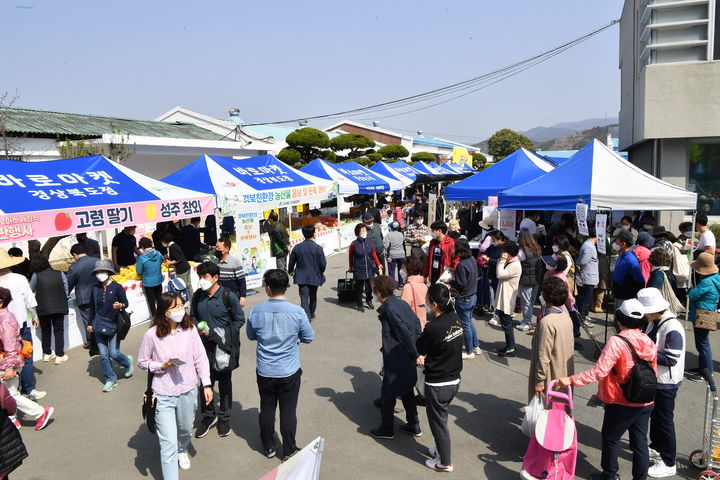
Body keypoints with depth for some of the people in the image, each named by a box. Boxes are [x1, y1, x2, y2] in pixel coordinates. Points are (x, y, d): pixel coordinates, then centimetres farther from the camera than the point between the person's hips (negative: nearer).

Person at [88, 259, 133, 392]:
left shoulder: (117, 287, -7)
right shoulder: (96, 289, 5)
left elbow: (125, 303, -3)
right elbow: (92, 307, 16)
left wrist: (120, 305, -26)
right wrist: (90, 323, 16)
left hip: (114, 325, -4)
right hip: (99, 326, 4)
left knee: (114, 353, -5)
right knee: (103, 355, 4)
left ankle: (127, 362, 27)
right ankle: (111, 379, 18)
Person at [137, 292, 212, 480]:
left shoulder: (189, 329, -10)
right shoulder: (151, 335, -16)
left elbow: (200, 358, -3)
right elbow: (142, 362, -1)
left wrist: (206, 385, -3)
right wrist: (162, 366, -18)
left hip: (188, 391, 3)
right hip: (164, 396, -3)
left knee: (186, 430, 28)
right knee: (168, 443, -4)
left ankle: (182, 451, 61)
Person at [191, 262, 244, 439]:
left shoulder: (229, 296, -14)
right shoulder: (198, 296, 0)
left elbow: (240, 320, -7)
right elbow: (193, 317, 15)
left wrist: (220, 334, -16)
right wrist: (198, 328, -7)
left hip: (223, 348, -3)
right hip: (205, 347, 3)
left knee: (224, 383, 12)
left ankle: (224, 418, 30)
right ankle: (208, 416, 31)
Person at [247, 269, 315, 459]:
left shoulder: (256, 312, -12)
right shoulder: (297, 312, -17)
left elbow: (251, 336, 6)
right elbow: (309, 337, -3)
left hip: (265, 372, 2)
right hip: (289, 372, -2)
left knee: (267, 409, 18)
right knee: (288, 411, 12)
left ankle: (269, 448, 34)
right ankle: (289, 450, 25)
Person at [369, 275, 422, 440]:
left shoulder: (388, 309, -20)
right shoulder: (402, 303, 4)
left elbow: (404, 331, -25)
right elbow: (416, 323, 7)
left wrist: (415, 354, -17)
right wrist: (417, 351, 9)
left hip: (396, 360, -8)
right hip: (408, 358, 8)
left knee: (387, 394, 8)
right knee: (407, 391, 21)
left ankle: (387, 429, 22)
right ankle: (413, 426, 32)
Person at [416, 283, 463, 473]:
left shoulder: (433, 327, -28)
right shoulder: (455, 320, -6)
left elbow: (420, 349, -11)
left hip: (437, 384, -7)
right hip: (454, 380, 7)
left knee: (438, 421, 13)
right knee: (440, 418, 27)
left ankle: (445, 462, 28)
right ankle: (442, 449, 44)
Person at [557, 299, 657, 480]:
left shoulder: (616, 342, -22)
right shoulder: (649, 343, -2)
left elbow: (599, 372, -28)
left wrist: (571, 380, -24)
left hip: (621, 404, -6)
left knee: (610, 438, 14)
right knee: (640, 442, 15)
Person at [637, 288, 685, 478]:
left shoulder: (673, 328, -27)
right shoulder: (654, 322, 1)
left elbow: (671, 359, -27)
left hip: (666, 383, -9)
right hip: (654, 378, 9)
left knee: (664, 420, 2)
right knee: (654, 415, 23)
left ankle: (668, 463, 16)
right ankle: (656, 448, 42)